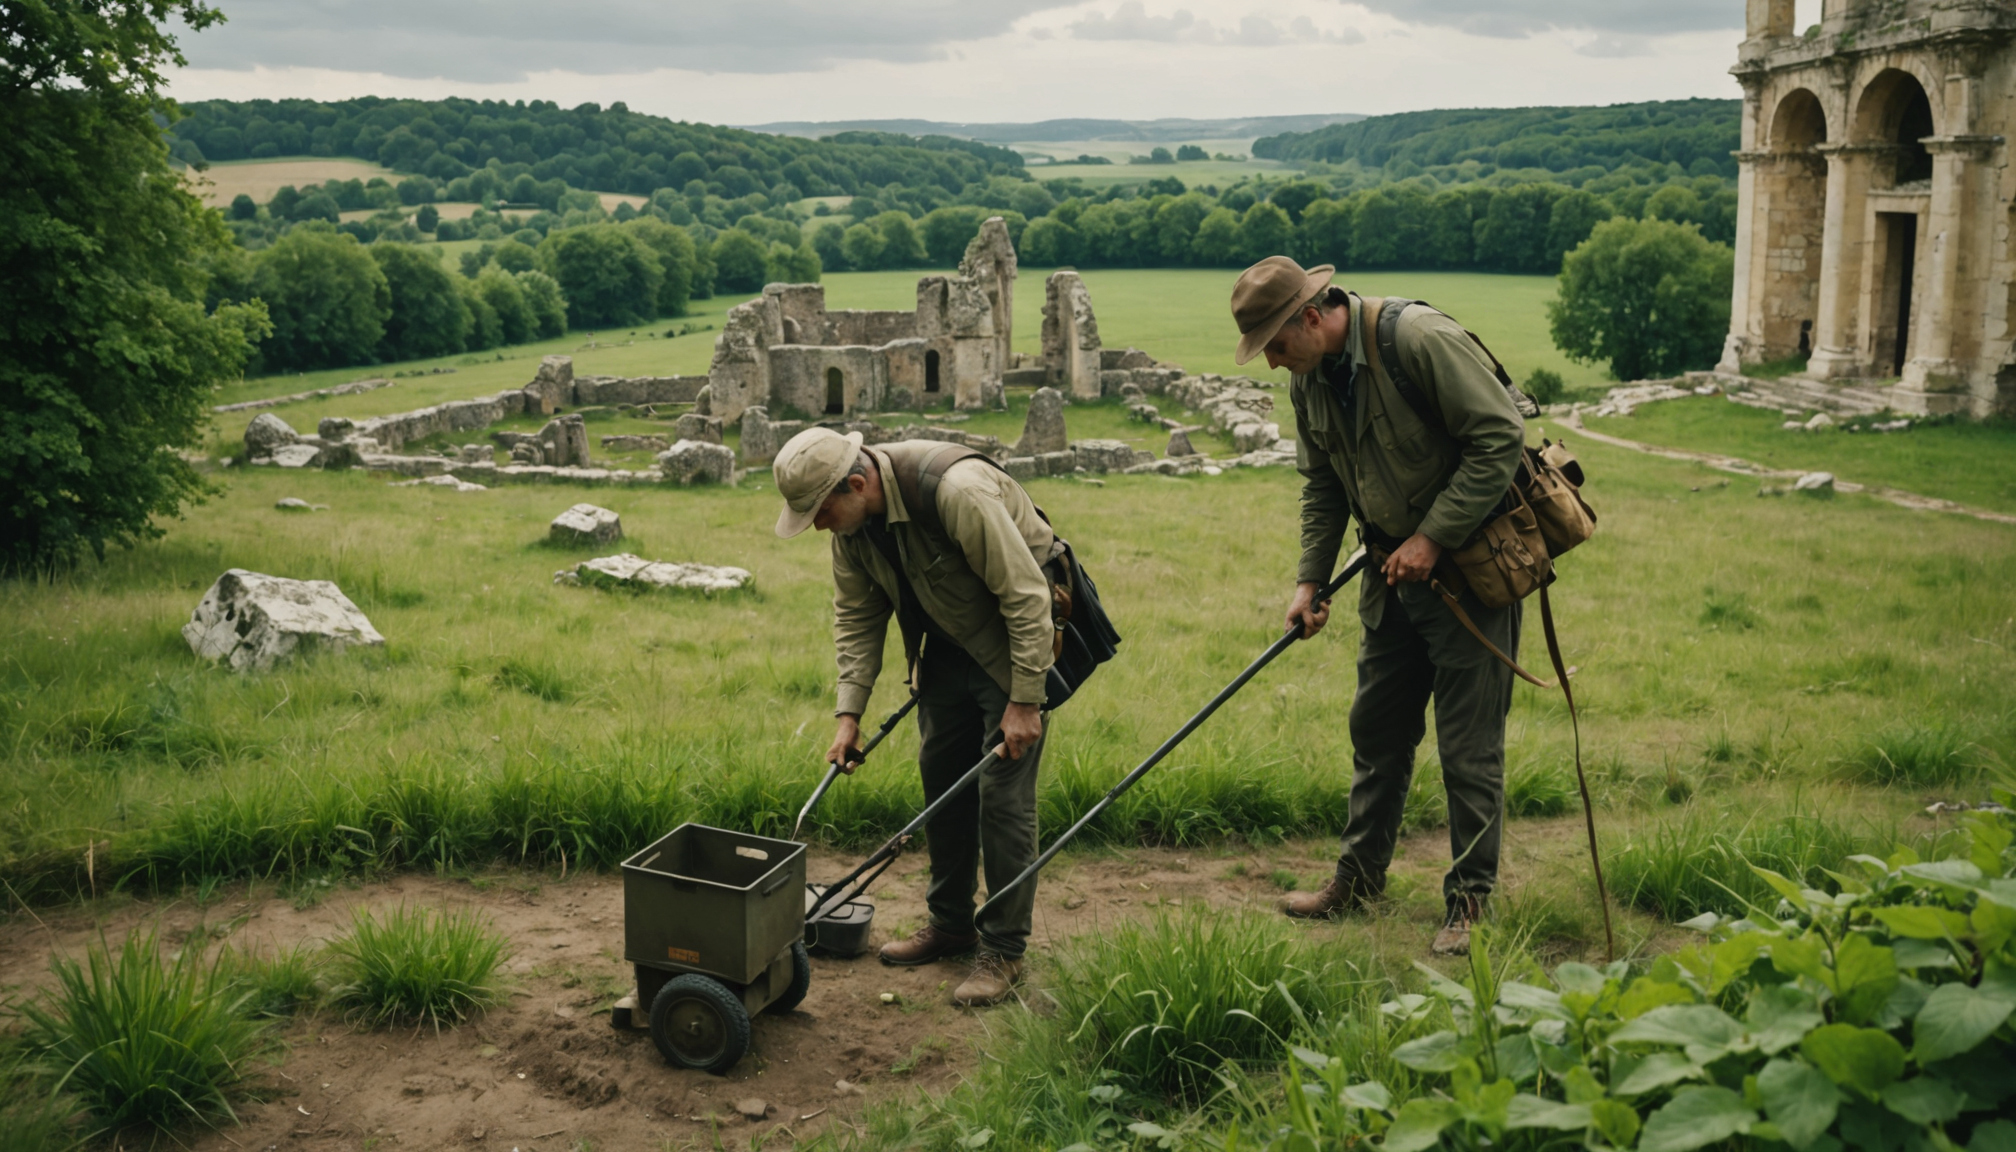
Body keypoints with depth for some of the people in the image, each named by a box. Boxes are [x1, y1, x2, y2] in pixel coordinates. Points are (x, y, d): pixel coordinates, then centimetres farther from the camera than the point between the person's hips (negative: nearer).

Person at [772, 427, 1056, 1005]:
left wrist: (1024, 701, -27)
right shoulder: (851, 521, -9)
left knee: (1003, 793, -8)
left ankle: (1004, 951, 3)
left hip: (1012, 639, -7)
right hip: (947, 642, 8)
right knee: (940, 774, 12)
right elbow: (857, 617, 2)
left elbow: (1025, 595, -29)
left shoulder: (958, 492, -35)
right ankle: (950, 924, 27)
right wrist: (849, 713, -5)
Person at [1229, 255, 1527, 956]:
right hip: (1394, 569, 8)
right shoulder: (1308, 378, 3)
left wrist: (1433, 538, -21)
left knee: (1469, 743, -2)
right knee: (1377, 727, 14)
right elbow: (1322, 487, 13)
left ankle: (1469, 902, 11)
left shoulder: (1420, 340, -22)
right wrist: (1310, 580, 3)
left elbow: (1501, 437, -21)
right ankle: (1360, 877, 28)